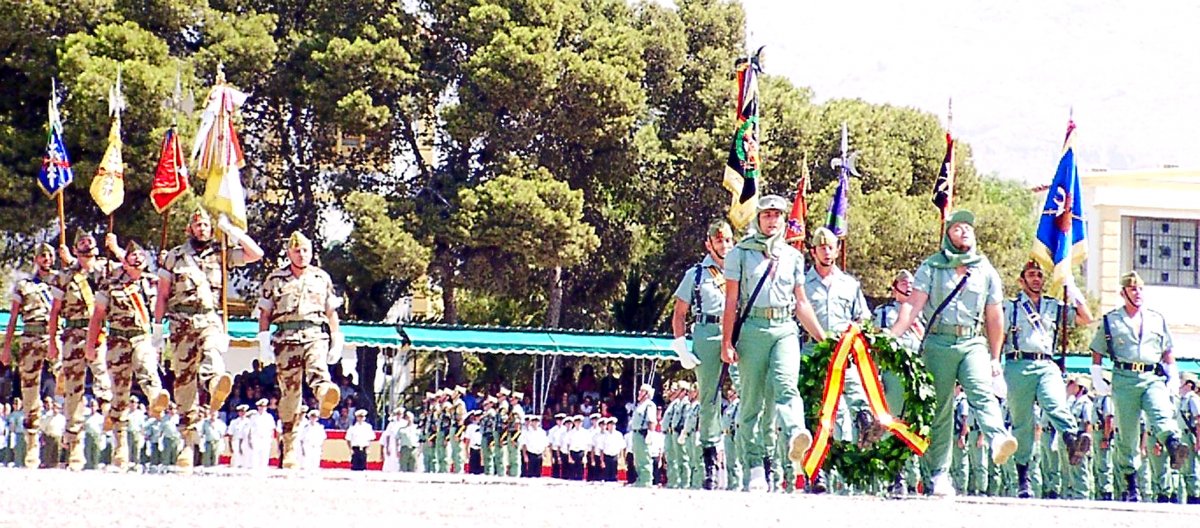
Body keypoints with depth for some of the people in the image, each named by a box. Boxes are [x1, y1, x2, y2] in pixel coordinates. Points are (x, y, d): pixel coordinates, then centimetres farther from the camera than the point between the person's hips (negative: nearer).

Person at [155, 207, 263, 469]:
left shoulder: (221, 254, 14)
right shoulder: (175, 256, 14)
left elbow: (256, 254, 5)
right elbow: (163, 295, 14)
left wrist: (230, 229, 2)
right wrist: (157, 327, 7)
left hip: (210, 319, -1)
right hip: (182, 322, 1)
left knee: (211, 352, -35)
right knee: (184, 379, -2)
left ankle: (217, 384, -68)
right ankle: (189, 439, 1)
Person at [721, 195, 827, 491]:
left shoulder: (793, 256, 17)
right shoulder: (741, 253, 9)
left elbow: (801, 303, 23)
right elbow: (731, 300, 5)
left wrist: (823, 339, 21)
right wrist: (726, 341, -2)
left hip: (786, 330, 1)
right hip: (753, 330, -1)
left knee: (786, 385, -23)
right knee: (752, 398, -1)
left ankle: (796, 439, -46)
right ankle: (755, 467, 0)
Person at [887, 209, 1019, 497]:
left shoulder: (986, 271, 13)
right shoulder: (931, 267, 7)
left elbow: (994, 317, 18)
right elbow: (913, 305, -1)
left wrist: (995, 357, 16)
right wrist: (891, 336, -14)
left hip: (973, 343, 0)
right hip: (938, 343, 0)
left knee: (982, 393, -24)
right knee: (939, 408, 1)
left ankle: (998, 440, -47)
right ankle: (939, 474, 4)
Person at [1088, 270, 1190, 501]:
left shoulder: (1157, 320, 19)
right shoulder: (1110, 321, 13)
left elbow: (1168, 353, 23)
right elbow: (1097, 352, 17)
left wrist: (1173, 378, 12)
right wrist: (1097, 377, 5)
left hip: (1153, 378, 0)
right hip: (1125, 378, 0)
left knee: (1161, 413, -30)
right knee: (1126, 433, 0)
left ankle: (1173, 445, -57)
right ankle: (1131, 485, 6)